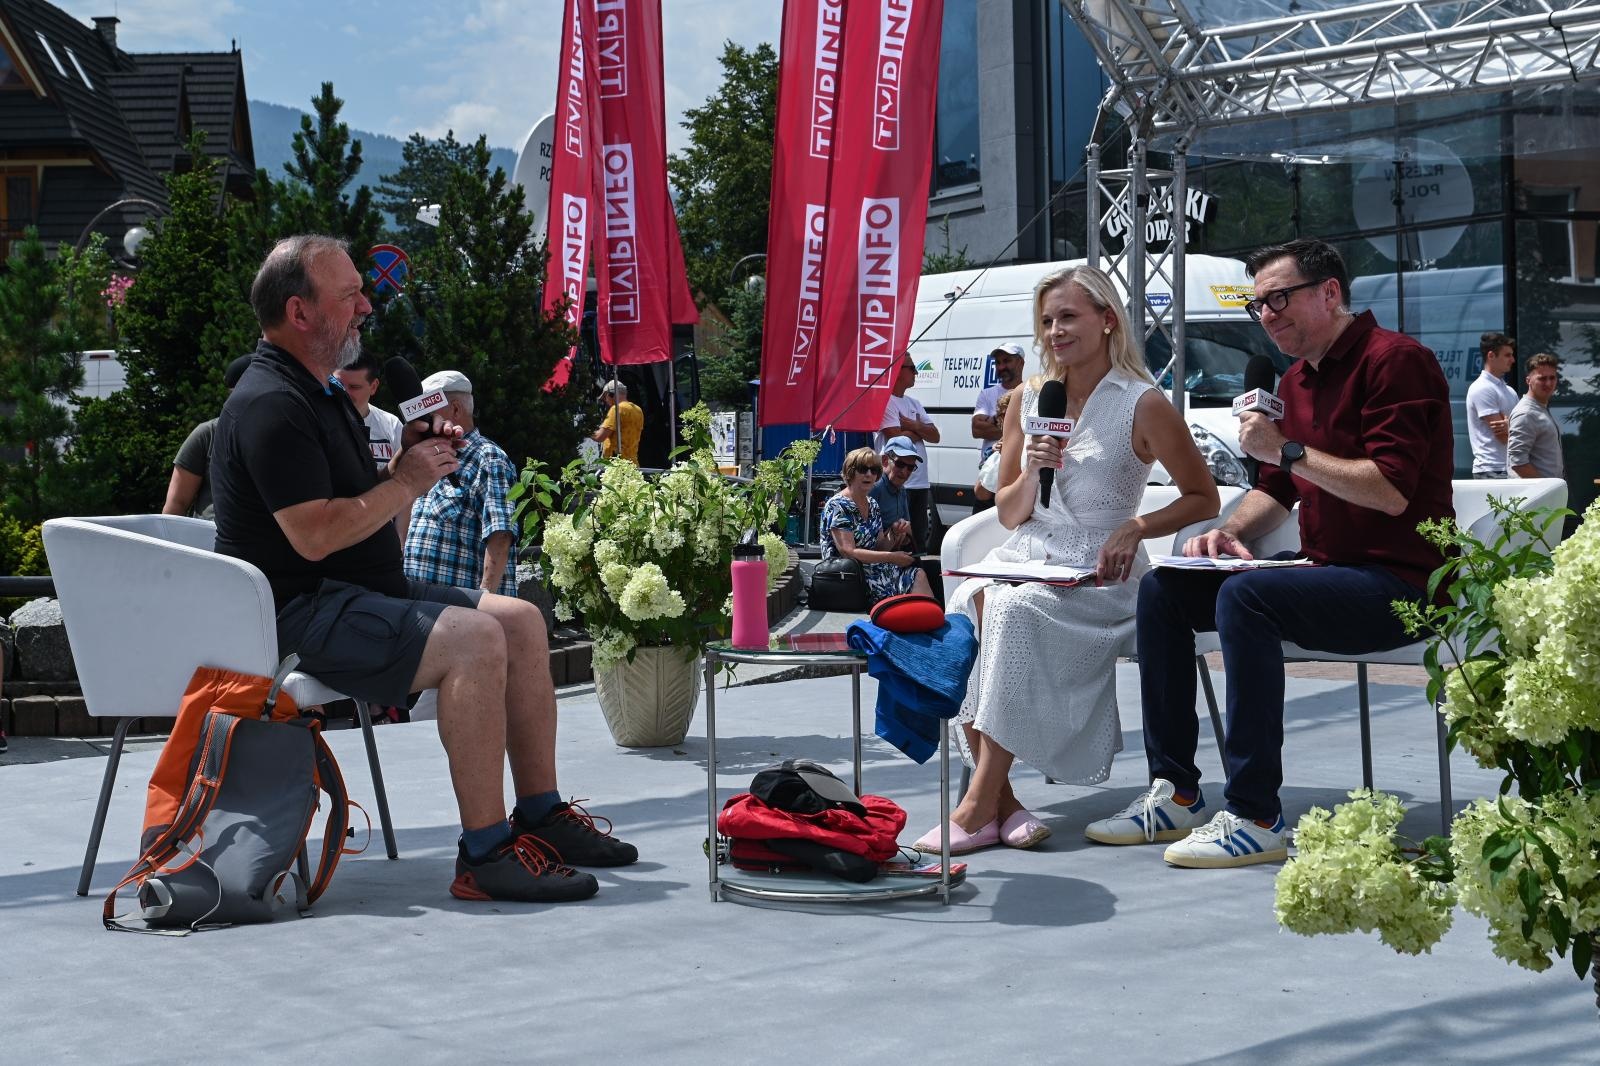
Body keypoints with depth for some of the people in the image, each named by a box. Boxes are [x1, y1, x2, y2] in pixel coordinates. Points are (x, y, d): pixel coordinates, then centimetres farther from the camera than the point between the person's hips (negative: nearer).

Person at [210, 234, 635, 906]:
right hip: (299, 615, -11)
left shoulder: (319, 393, 19)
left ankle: (540, 814, 7)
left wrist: (406, 460, 5)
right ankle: (484, 853, -28)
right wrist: (408, 481, -13)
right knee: (474, 637, -29)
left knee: (521, 620, 3)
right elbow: (315, 535, -24)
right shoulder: (270, 406, -15)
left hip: (364, 592, 11)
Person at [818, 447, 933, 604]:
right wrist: (891, 557, -20)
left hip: (873, 569, 8)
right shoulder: (838, 506, -11)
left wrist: (893, 536, -6)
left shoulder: (872, 504, 14)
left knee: (918, 575, -16)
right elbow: (848, 552, -19)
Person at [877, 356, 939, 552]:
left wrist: (912, 425, -7)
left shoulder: (915, 404, 19)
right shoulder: (886, 402, -8)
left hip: (921, 483, 9)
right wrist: (920, 431, 2)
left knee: (919, 540, 10)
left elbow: (935, 436, 11)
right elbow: (895, 438, -17)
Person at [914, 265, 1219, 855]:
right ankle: (1002, 803, -31)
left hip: (1097, 574, -4)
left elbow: (1203, 498, 2)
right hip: (1025, 558, 4)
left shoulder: (1143, 406, -1)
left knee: (1014, 608, -34)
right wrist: (1031, 472, -6)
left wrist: (1136, 527, -13)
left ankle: (981, 803, -32)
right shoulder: (1028, 399, 13)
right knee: (967, 608, -30)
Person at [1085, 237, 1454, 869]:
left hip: (1399, 584, -10)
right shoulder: (1296, 381, 17)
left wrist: (1287, 450, -19)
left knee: (1244, 596, -33)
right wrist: (1230, 531, 4)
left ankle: (1255, 820, -30)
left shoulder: (1394, 361, -13)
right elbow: (1276, 490, 25)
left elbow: (1392, 492, -24)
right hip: (1325, 572, 10)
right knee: (1162, 588, 3)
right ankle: (1174, 795, 2)